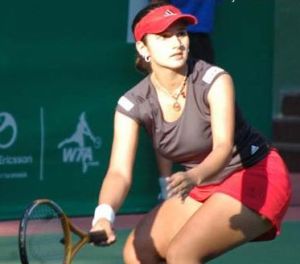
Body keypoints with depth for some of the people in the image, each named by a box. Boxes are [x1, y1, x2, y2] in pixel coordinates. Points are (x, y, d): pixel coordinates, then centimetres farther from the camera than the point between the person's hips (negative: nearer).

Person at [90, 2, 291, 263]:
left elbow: (223, 147, -37)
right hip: (204, 187, 6)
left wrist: (195, 176, -59)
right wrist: (104, 214, -43)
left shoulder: (214, 80, -24)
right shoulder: (132, 105, -12)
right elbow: (119, 172, -22)